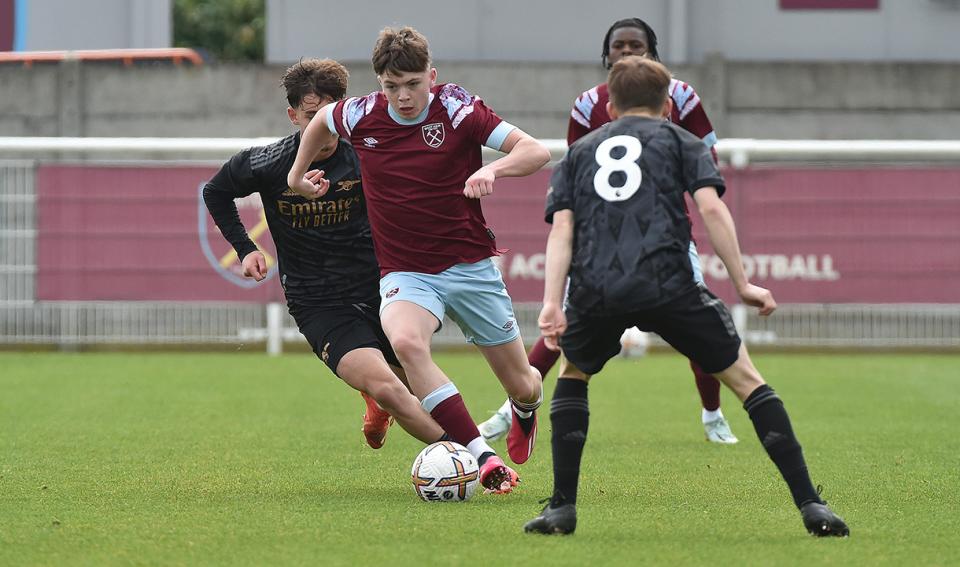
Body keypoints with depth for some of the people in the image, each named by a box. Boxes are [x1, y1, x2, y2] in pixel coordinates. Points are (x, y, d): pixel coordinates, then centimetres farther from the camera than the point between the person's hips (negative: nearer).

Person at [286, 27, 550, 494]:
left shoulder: (457, 109, -12)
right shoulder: (362, 115, -4)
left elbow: (536, 151, -18)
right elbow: (321, 117, 21)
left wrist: (494, 169, -36)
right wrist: (297, 173, 22)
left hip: (469, 267, -1)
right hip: (405, 274, 1)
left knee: (522, 385, 7)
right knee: (405, 341, -35)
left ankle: (525, 409, 50)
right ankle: (483, 458, -37)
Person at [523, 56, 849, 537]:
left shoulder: (581, 150, 27)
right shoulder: (681, 141, 21)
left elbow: (562, 230, 12)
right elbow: (711, 208, 4)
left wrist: (552, 301, 3)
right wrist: (743, 285, 5)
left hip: (594, 289, 2)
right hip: (667, 281, -2)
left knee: (572, 375, 30)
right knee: (746, 379, 8)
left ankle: (562, 507, 19)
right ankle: (810, 505, -2)